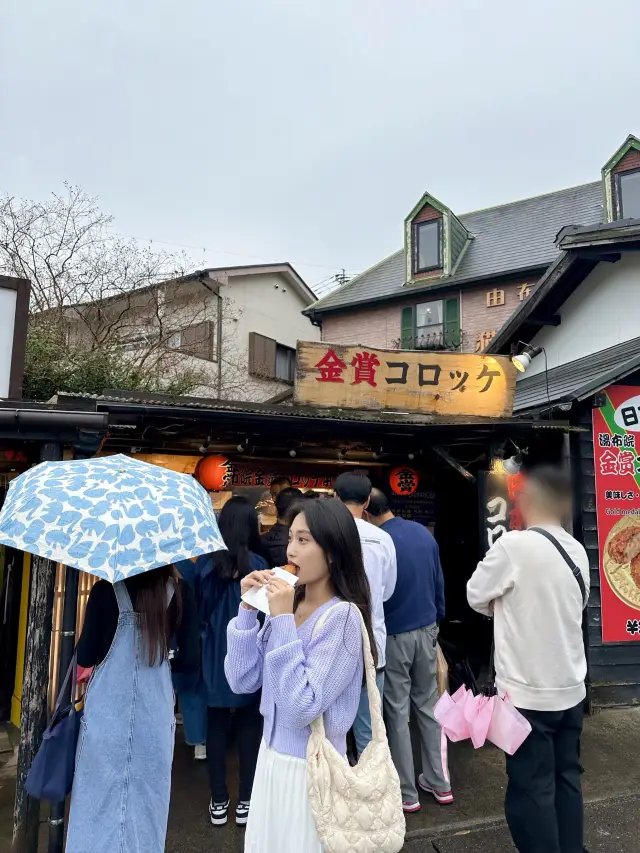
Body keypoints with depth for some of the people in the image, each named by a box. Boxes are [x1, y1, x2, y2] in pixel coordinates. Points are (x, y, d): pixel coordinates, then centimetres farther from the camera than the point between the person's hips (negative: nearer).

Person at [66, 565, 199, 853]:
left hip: (106, 710, -1)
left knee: (100, 793, 17)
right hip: (155, 711, 1)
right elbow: (189, 660, -4)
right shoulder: (180, 593, -7)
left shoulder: (105, 590, -11)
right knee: (148, 796, 18)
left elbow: (85, 657, -6)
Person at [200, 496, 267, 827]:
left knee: (216, 725, 13)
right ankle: (246, 801, 22)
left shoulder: (207, 562, -9)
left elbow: (198, 610, -1)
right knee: (249, 726, 12)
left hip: (215, 655, 2)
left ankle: (219, 802, 24)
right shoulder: (258, 564, -13)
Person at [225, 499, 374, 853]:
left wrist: (283, 622, -26)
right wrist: (249, 609, -10)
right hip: (271, 756, 6)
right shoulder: (287, 603, -1)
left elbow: (301, 709, -26)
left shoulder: (343, 616, -22)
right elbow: (242, 681, -1)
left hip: (311, 767, -6)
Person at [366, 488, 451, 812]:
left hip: (394, 636, -6)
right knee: (429, 706, 18)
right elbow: (439, 581, 6)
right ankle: (439, 783, 29)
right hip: (426, 630, 6)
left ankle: (407, 793, 20)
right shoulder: (423, 532, -2)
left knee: (397, 713, 8)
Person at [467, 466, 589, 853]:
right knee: (567, 779, 19)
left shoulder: (513, 545, -20)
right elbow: (576, 606, 12)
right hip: (571, 689, 6)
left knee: (532, 790, 7)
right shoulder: (578, 551, 1)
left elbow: (476, 597, -8)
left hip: (528, 693, -6)